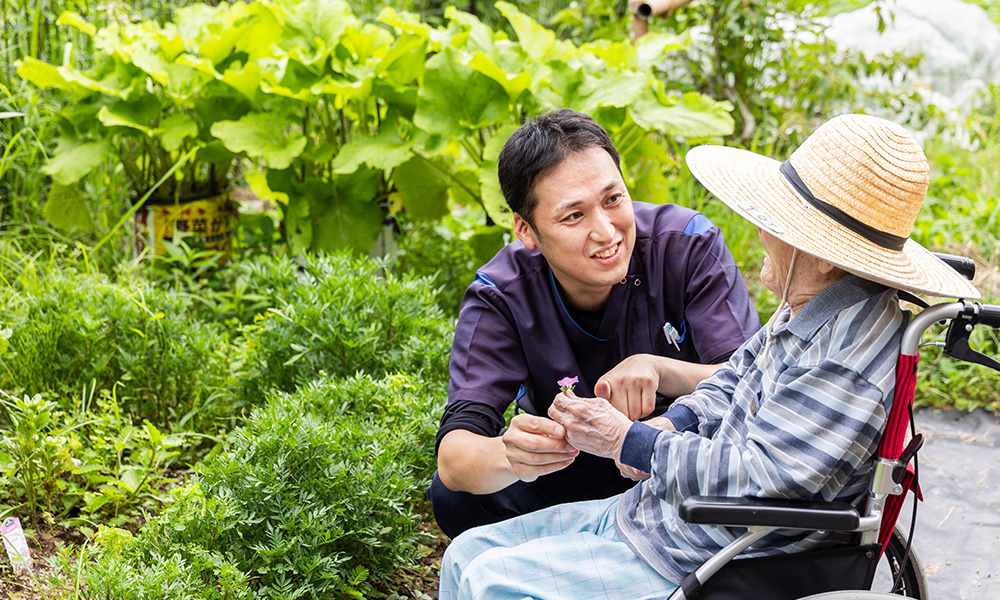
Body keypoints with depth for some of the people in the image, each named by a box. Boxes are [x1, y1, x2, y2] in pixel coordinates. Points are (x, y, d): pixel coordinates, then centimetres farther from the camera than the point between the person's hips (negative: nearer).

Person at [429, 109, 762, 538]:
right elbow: (453, 456, -29)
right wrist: (508, 456, -54)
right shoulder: (499, 297, -18)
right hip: (570, 469, 1)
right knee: (454, 495, -25)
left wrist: (658, 368, -40)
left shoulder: (687, 244, -18)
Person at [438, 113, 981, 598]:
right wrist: (672, 426, 1)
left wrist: (628, 441, -19)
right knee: (469, 552, 10)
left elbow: (754, 481, -30)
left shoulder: (851, 356, -28)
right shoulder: (808, 308, 3)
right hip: (648, 511, 10)